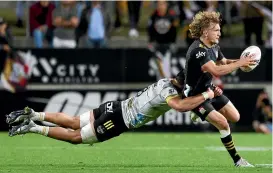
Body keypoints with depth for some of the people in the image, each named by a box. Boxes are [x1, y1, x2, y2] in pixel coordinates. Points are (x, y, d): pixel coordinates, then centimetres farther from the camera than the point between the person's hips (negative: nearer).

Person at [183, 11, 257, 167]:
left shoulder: (213, 46, -1)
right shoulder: (198, 50, -30)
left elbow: (223, 62, 16)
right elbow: (216, 71, -42)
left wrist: (238, 61, -7)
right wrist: (240, 63, -36)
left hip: (208, 90, 9)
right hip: (195, 95, -9)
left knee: (235, 117, 10)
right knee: (223, 123, -18)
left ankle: (200, 115, 29)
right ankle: (237, 160, -3)